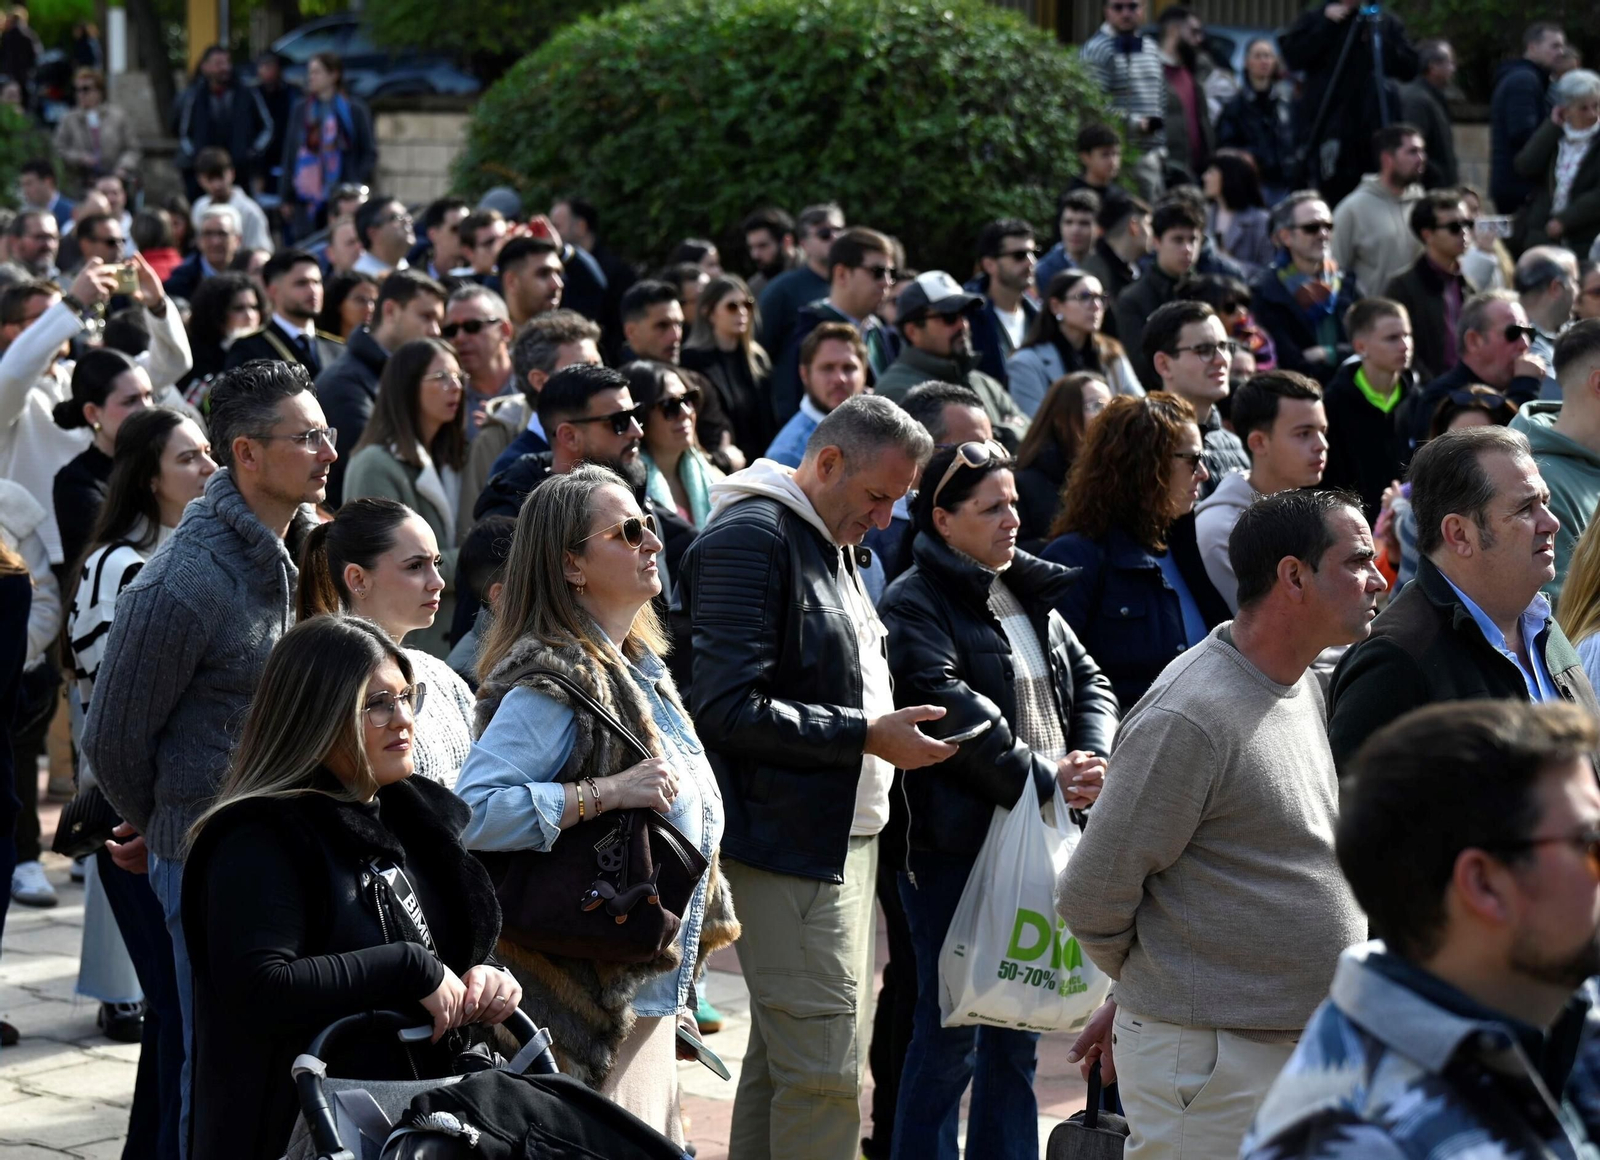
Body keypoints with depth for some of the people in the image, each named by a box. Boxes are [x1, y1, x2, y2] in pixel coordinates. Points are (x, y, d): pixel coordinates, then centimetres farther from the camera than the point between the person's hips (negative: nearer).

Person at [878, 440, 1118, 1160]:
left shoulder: (1032, 596, 17)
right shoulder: (914, 607, -8)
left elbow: (1089, 683, 15)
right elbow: (951, 709, -19)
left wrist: (1091, 759, -5)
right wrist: (1042, 778, -18)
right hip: (958, 843, -7)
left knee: (1018, 1030, 14)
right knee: (951, 1032, -2)